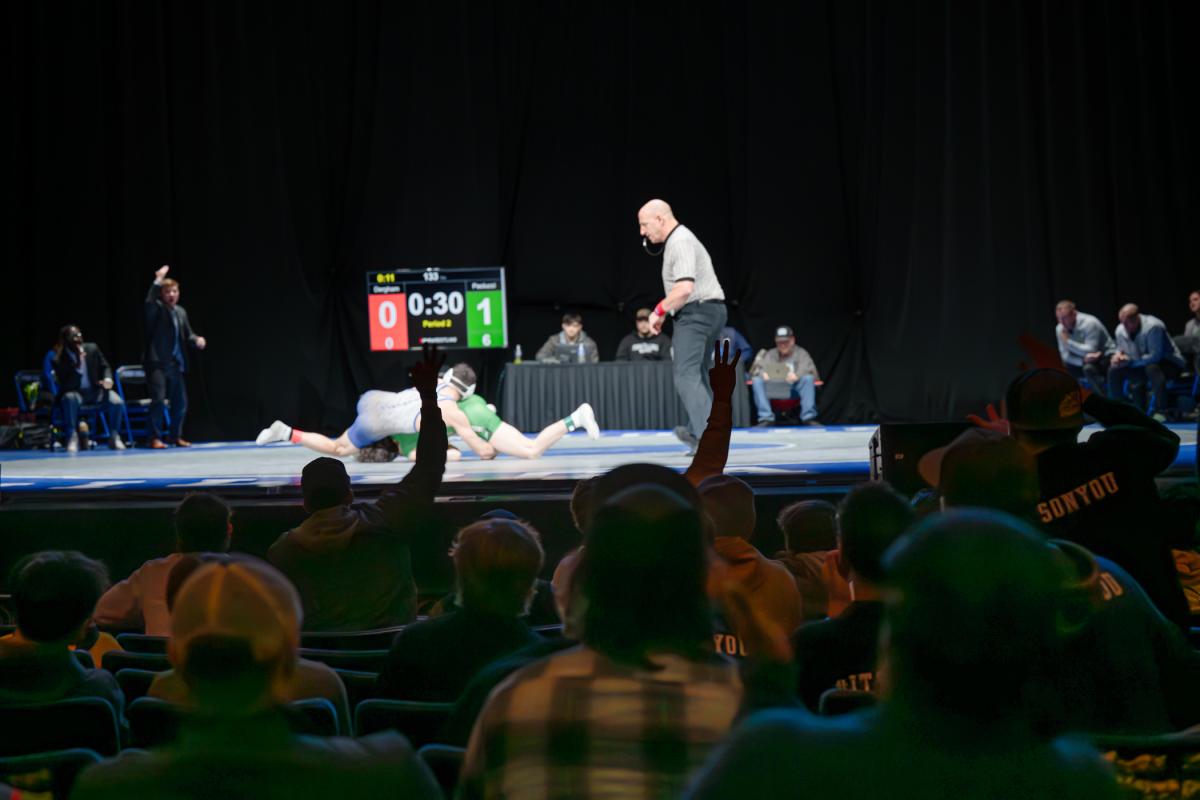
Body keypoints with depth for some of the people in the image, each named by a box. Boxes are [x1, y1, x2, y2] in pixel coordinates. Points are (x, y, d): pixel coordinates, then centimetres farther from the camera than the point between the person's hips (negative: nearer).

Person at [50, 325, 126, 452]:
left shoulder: (92, 348, 0)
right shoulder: (59, 360, -12)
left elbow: (105, 367, 13)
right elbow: (66, 385, -18)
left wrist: (107, 379, -10)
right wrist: (77, 366, -28)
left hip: (95, 390, 3)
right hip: (75, 392, -3)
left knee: (116, 401, -25)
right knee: (70, 398, -39)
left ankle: (114, 437, -6)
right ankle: (72, 438, -29)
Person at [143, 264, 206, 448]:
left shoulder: (181, 312, 17)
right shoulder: (156, 309, -3)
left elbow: (187, 335, 17)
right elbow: (148, 303, -26)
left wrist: (197, 340, -5)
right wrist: (158, 280, -28)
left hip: (176, 364, 7)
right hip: (157, 363, -7)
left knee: (180, 402, 11)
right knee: (158, 399, -13)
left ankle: (176, 436, 24)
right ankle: (155, 438, -7)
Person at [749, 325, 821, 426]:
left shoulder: (801, 353, 17)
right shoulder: (770, 354, 22)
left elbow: (808, 368, -3)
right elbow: (759, 368, 4)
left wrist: (797, 375, -28)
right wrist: (763, 374, -23)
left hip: (795, 389, -1)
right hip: (774, 390, 1)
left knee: (808, 378, -30)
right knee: (757, 380, -25)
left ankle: (808, 417, -32)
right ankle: (766, 418, -34)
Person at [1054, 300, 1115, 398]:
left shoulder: (1089, 324, -24)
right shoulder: (1060, 329, -7)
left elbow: (1090, 351, -30)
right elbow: (1065, 356, -11)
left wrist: (1068, 342, -29)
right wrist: (1083, 360, -30)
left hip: (1106, 356, -7)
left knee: (1089, 368, -35)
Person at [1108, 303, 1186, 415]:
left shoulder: (1153, 327, -28)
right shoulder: (1120, 330, -5)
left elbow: (1155, 356, -31)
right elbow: (1120, 349, 12)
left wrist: (1130, 361, -30)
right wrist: (1118, 355, -13)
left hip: (1170, 364, -7)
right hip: (1142, 366, 7)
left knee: (1152, 368, -40)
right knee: (1114, 370, -6)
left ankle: (1162, 409, -37)